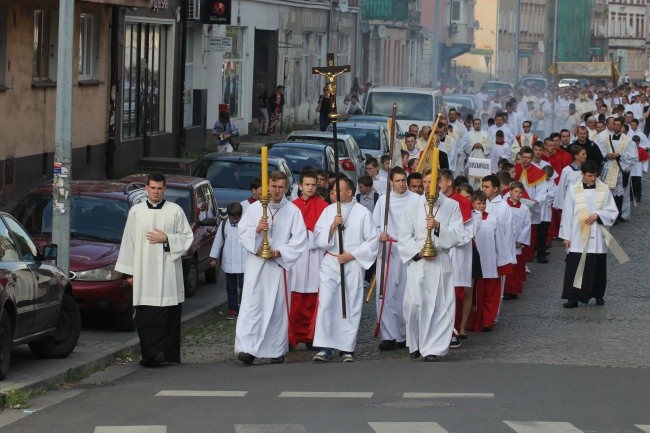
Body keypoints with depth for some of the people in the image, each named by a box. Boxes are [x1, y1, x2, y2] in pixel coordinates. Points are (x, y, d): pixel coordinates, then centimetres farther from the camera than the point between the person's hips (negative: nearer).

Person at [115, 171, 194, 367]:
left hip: (168, 271, -1)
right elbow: (128, 241, 9)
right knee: (145, 316, -6)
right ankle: (151, 354, -7)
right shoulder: (136, 211, 9)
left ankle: (168, 354, 2)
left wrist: (166, 239, -8)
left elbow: (187, 237, 7)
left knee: (168, 313, -3)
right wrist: (129, 271, 6)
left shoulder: (175, 211, 6)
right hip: (143, 273, 1)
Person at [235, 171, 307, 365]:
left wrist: (280, 251, -12)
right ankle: (247, 348, -14)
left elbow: (299, 239, -1)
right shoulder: (254, 208, 6)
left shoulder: (293, 211, 2)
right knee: (252, 304, -9)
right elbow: (242, 232, 5)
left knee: (278, 307, 3)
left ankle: (277, 350, 11)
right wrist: (256, 229, -15)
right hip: (256, 263, 0)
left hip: (280, 264, 0)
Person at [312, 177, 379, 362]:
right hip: (330, 263, 2)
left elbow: (373, 241, -1)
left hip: (353, 264, -2)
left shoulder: (363, 213, 1)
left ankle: (347, 349, 7)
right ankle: (324, 348, -9)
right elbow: (319, 239, 4)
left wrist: (352, 255, -8)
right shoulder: (328, 211, 9)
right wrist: (333, 226, -12)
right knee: (325, 304, -9)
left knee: (351, 306, 1)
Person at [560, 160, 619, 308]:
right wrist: (566, 236, -1)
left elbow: (613, 211, 5)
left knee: (598, 267, 7)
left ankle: (598, 295, 23)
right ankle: (573, 297, -5)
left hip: (597, 237, 1)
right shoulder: (573, 190, 0)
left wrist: (598, 215, -13)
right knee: (575, 267, -7)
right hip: (578, 237, -1)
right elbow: (567, 214, 2)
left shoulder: (604, 189, 2)